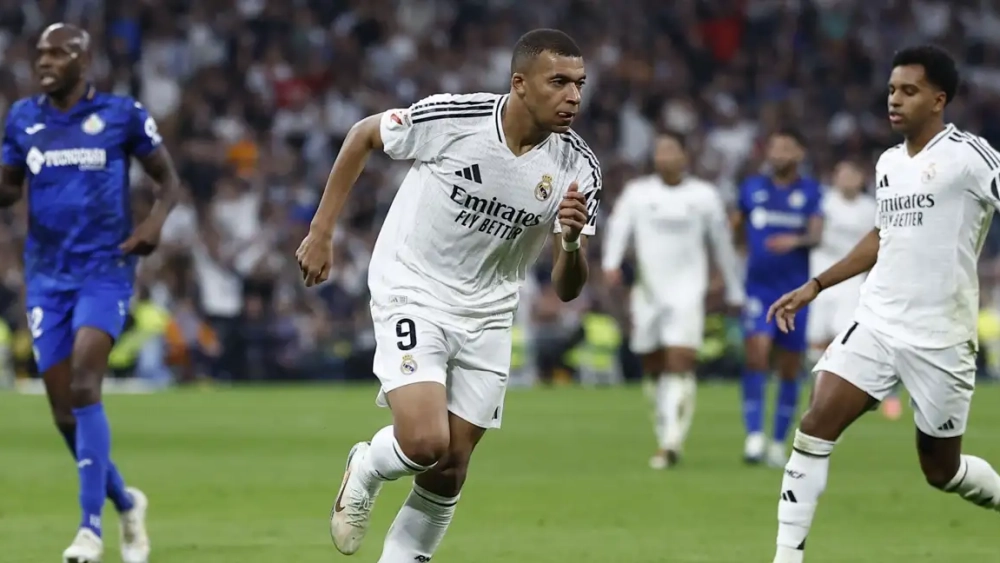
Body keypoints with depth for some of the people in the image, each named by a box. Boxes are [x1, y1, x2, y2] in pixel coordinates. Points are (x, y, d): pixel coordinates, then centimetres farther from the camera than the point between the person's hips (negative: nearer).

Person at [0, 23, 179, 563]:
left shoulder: (122, 114, -3)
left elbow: (167, 178, 8)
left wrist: (155, 220, -12)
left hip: (104, 270, -4)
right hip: (46, 275, 4)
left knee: (84, 387, -21)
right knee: (64, 411, 2)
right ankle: (126, 502, 27)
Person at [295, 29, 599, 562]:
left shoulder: (577, 168, -12)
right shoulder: (449, 118, -21)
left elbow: (567, 288, -9)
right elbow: (363, 135, -2)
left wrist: (571, 241, -32)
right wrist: (320, 232, -1)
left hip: (486, 318, 4)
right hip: (411, 294, -4)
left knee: (449, 469, 4)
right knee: (425, 442, -21)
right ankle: (366, 471, 12)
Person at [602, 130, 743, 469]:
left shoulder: (704, 196, 6)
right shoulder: (637, 193, 6)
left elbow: (723, 244, 12)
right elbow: (618, 227, -5)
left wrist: (735, 291, 15)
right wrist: (611, 263, -24)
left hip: (687, 293, -2)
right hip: (648, 292, 2)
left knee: (679, 365, -15)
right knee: (654, 370, 8)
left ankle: (671, 444, -20)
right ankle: (666, 435, 22)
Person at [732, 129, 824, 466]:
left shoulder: (810, 192, 2)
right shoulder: (752, 188, 6)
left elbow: (816, 236, -10)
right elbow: (735, 227, 17)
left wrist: (795, 241, -30)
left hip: (795, 290, 0)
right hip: (759, 287, 0)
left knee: (790, 369, 6)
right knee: (757, 353, -19)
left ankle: (779, 443, 18)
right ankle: (754, 435, -20)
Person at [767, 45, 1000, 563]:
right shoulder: (888, 163, 10)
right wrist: (816, 285, 21)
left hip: (940, 340, -5)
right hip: (876, 323, 5)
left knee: (942, 471, 6)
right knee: (815, 426, -12)